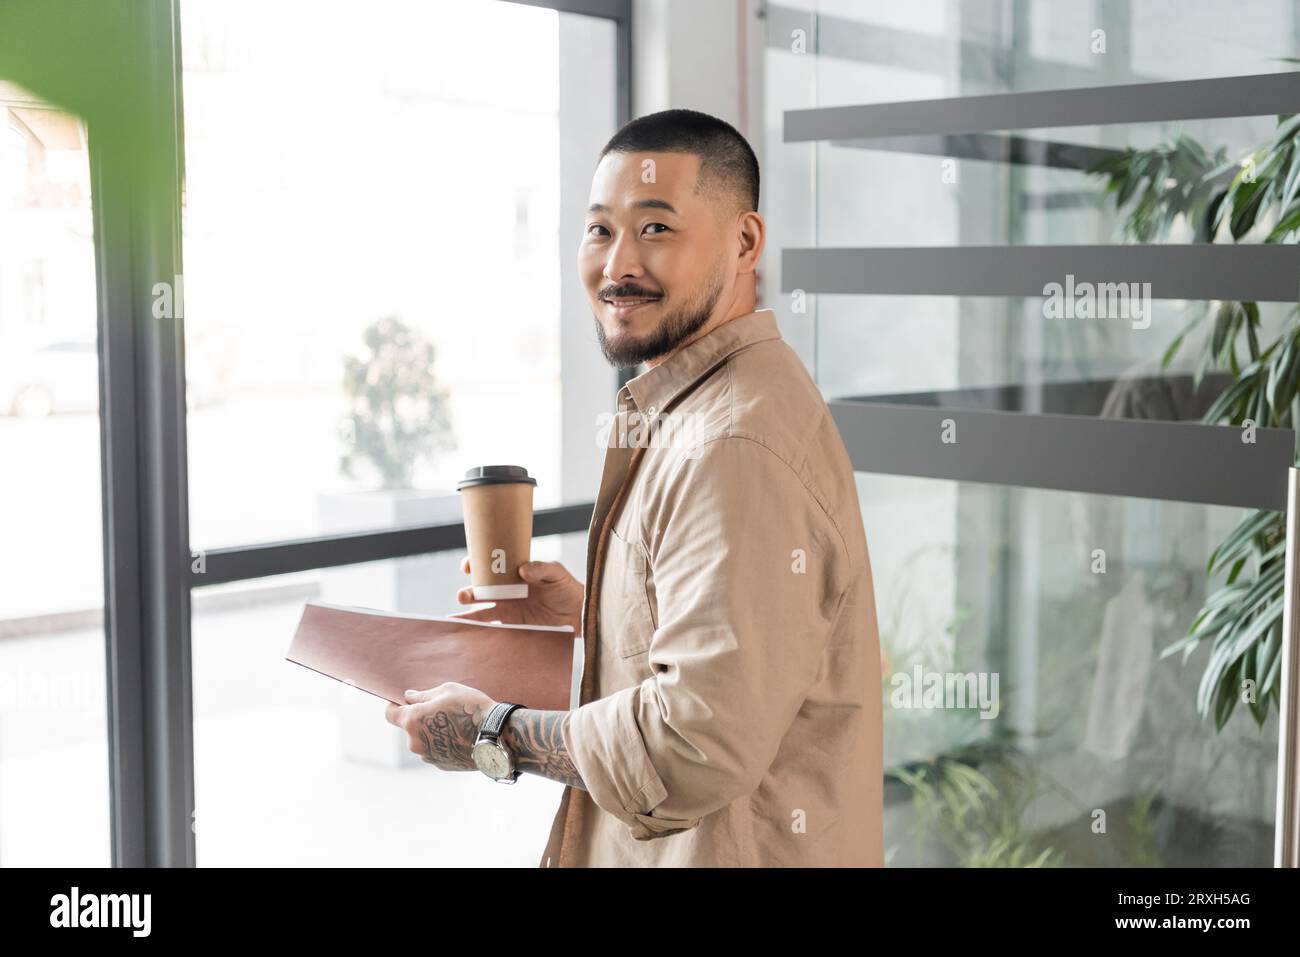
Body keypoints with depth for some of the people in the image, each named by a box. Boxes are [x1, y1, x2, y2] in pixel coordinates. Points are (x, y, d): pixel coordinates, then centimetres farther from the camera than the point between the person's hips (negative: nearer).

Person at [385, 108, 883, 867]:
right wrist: (587, 610, 7)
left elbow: (702, 742, -29)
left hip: (739, 849, -9)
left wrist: (496, 733, -17)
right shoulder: (695, 408, 9)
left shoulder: (736, 448, -26)